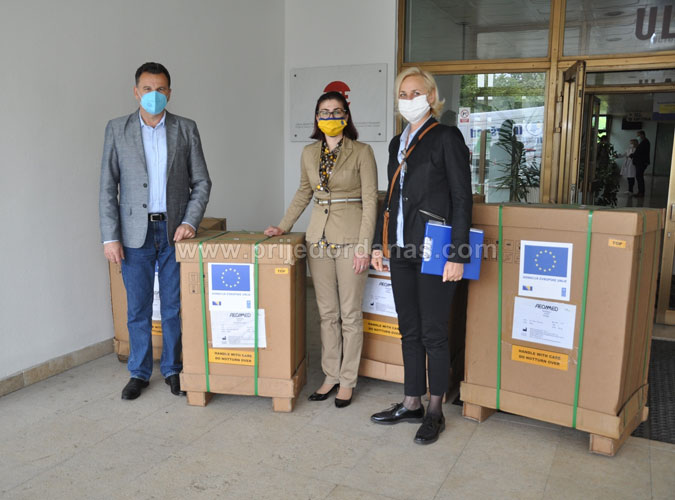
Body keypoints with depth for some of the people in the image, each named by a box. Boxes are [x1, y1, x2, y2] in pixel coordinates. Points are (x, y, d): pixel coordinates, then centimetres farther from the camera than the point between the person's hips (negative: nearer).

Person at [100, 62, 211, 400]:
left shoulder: (186, 129, 4)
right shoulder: (117, 129, 3)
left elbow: (201, 182, 4)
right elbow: (108, 187, 0)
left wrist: (189, 221, -8)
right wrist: (110, 237, -5)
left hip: (174, 231, 0)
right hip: (136, 232, 0)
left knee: (174, 306, 8)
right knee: (138, 307, 8)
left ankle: (172, 369, 24)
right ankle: (139, 373, 23)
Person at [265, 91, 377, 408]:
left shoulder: (361, 152, -5)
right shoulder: (309, 154, 9)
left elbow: (370, 200, -7)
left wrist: (364, 246, -13)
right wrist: (283, 227, 13)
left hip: (350, 236, -4)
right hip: (319, 236, 5)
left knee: (350, 313, 3)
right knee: (327, 311, 10)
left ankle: (347, 381, 16)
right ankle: (331, 376, 23)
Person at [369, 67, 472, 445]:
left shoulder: (447, 138, -5)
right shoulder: (398, 143, 16)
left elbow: (462, 198, -9)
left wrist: (457, 255, -15)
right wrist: (379, 243, 15)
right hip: (402, 250, 7)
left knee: (433, 333, 2)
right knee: (409, 331, 13)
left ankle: (435, 412, 17)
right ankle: (412, 404, 26)